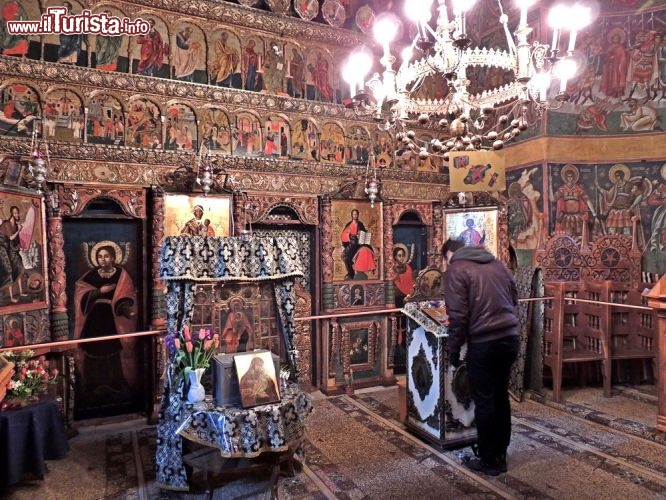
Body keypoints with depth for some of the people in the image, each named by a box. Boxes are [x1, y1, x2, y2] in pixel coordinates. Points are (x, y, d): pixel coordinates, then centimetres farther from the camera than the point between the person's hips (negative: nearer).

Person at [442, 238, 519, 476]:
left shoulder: (455, 270, -6)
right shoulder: (496, 263, 14)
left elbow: (458, 315, -12)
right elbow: (514, 297, 21)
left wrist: (454, 349, -3)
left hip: (483, 343, -7)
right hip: (510, 338, 7)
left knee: (484, 402, 7)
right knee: (501, 397, 18)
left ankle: (488, 461, 20)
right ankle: (500, 456, 30)